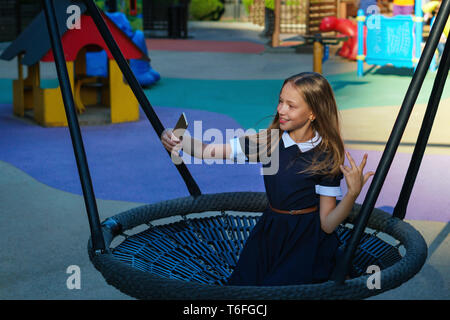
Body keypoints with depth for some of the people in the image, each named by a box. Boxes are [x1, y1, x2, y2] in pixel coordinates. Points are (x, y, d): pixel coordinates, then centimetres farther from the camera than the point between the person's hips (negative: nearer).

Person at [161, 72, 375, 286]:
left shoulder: (327, 158, -11)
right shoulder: (268, 142, -3)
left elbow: (327, 224, -11)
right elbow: (208, 151, -7)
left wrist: (353, 193, -26)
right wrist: (178, 140, -26)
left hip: (308, 244, -3)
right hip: (269, 235, 4)